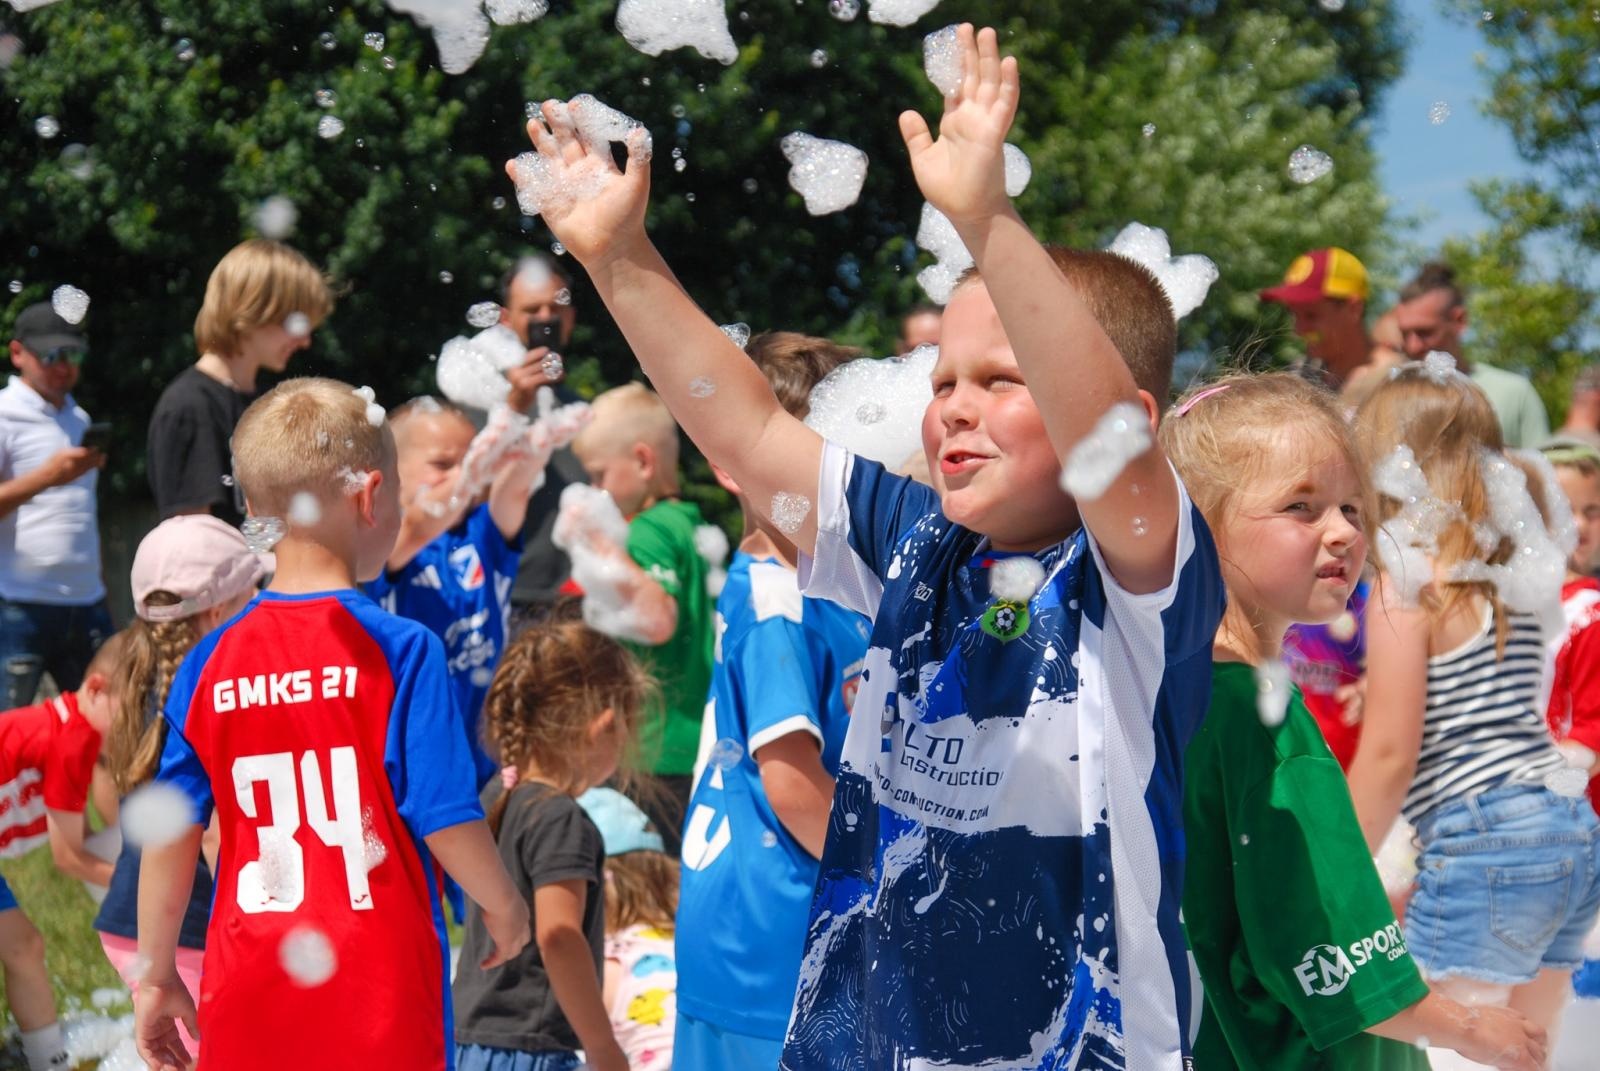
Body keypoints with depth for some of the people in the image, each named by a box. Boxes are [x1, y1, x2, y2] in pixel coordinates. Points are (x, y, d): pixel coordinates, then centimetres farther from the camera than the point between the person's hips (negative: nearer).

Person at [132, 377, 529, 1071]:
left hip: (249, 988, 4)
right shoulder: (400, 650, -9)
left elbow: (171, 833, 5)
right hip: (377, 981, -4)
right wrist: (504, 908, 9)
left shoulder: (207, 666, 2)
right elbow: (445, 819, -9)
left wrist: (155, 977, 14)